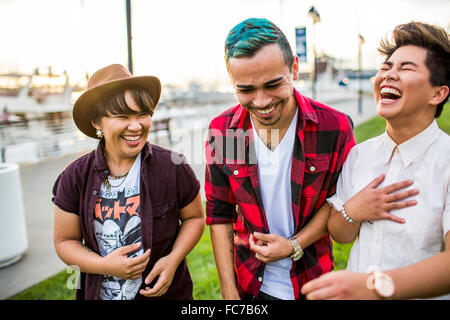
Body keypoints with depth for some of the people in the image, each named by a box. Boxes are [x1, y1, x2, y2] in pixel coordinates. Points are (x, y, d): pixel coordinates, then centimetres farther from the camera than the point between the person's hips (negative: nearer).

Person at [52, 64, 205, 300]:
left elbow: (194, 217, -2)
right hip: (99, 292, 1)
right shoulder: (75, 177, -10)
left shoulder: (173, 167, -14)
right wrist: (105, 266, -18)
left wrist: (173, 259, -17)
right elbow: (65, 241, -2)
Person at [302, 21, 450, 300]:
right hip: (355, 292, 4)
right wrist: (352, 213, -18)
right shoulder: (359, 155, -3)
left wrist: (377, 285, -43)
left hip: (421, 294, -4)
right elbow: (340, 235, 2)